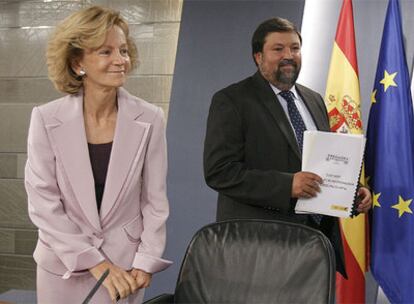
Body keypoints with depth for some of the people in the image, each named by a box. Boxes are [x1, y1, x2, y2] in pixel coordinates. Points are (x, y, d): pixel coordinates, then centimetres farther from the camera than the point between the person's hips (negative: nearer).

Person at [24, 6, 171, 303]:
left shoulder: (150, 119, -9)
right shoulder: (47, 119, -11)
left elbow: (155, 199, -2)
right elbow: (42, 201, -10)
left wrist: (145, 262, -9)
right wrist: (95, 263, -13)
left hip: (124, 263, 0)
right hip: (63, 267, 0)